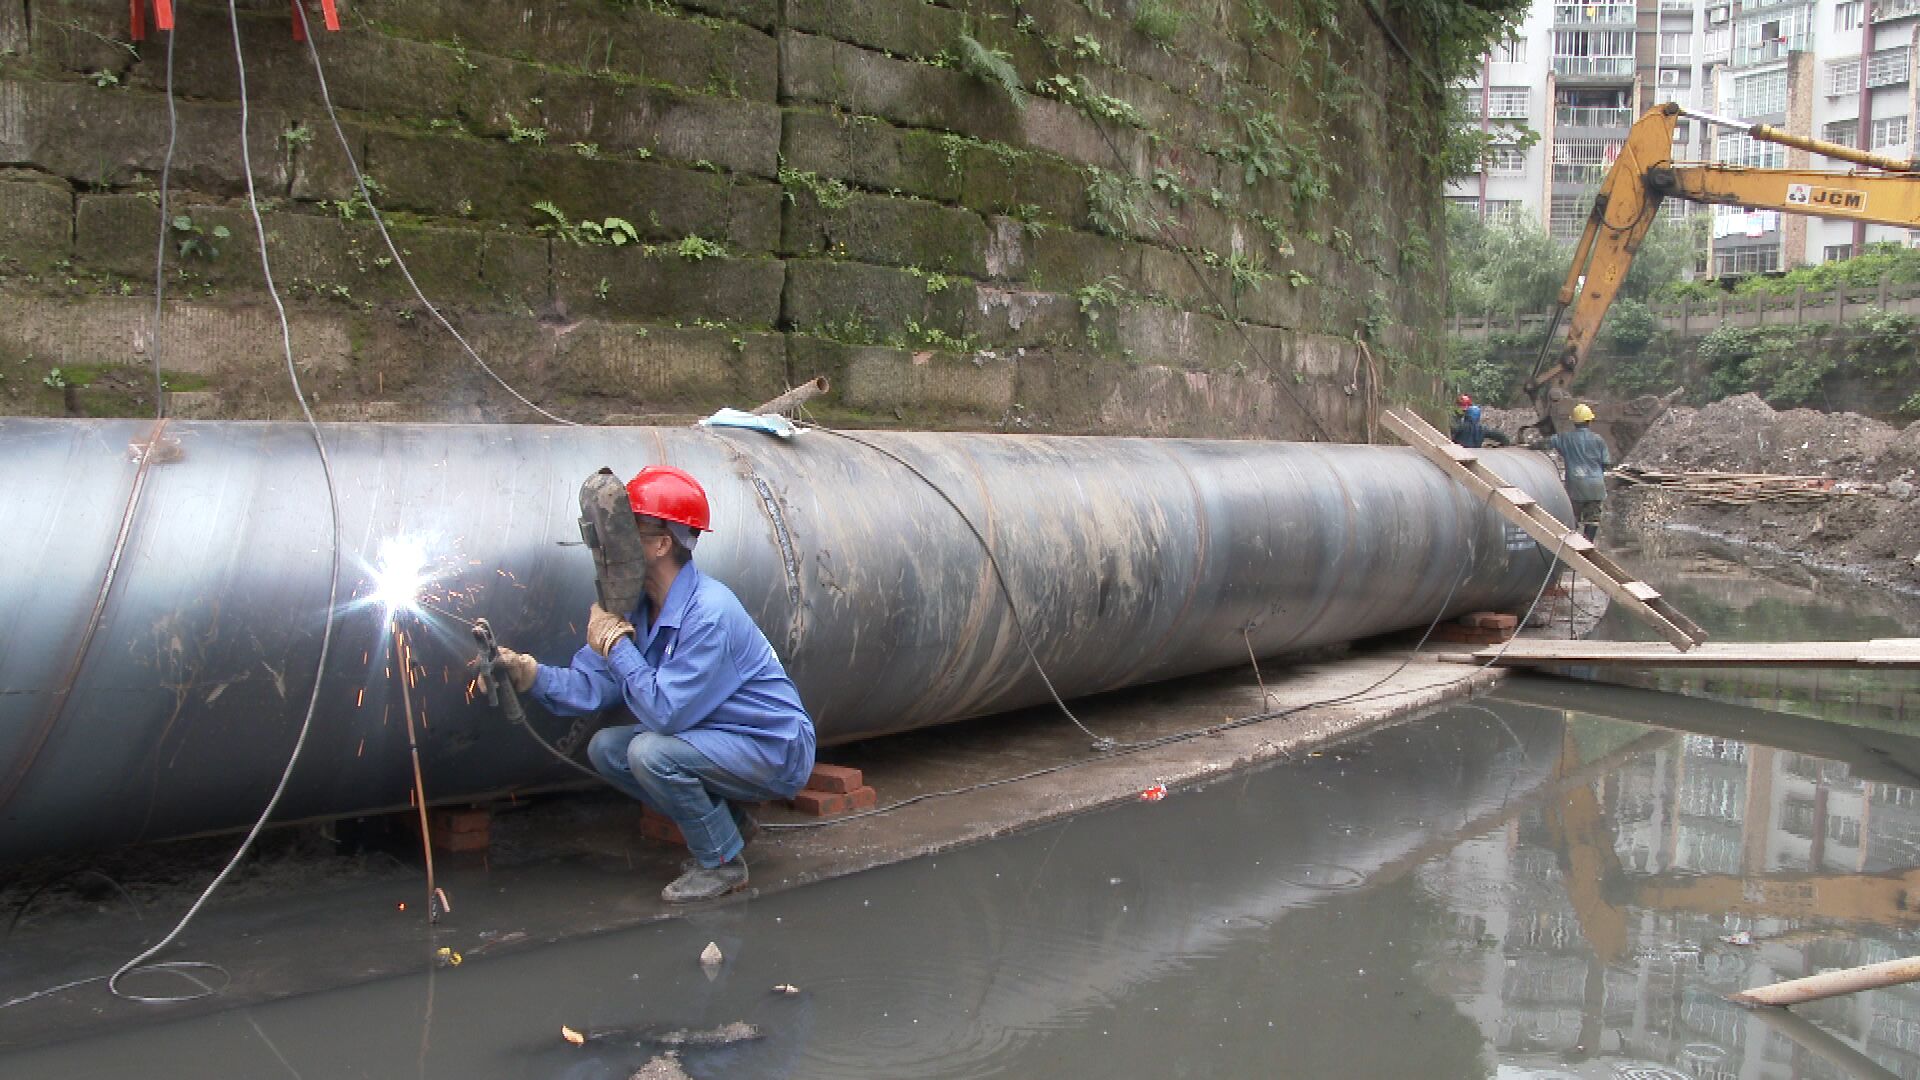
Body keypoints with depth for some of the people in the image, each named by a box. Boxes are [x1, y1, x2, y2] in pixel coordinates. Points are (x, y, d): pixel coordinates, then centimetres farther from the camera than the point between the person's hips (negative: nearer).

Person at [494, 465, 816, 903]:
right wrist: (531, 674, -19)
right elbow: (593, 686, -2)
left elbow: (665, 713, -30)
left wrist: (616, 644, -22)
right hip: (718, 738, 9)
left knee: (651, 752, -28)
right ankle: (728, 821, 14)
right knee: (605, 749, 3)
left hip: (773, 749, -9)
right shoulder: (638, 606, 0)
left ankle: (722, 863, -4)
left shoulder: (708, 613, -28)